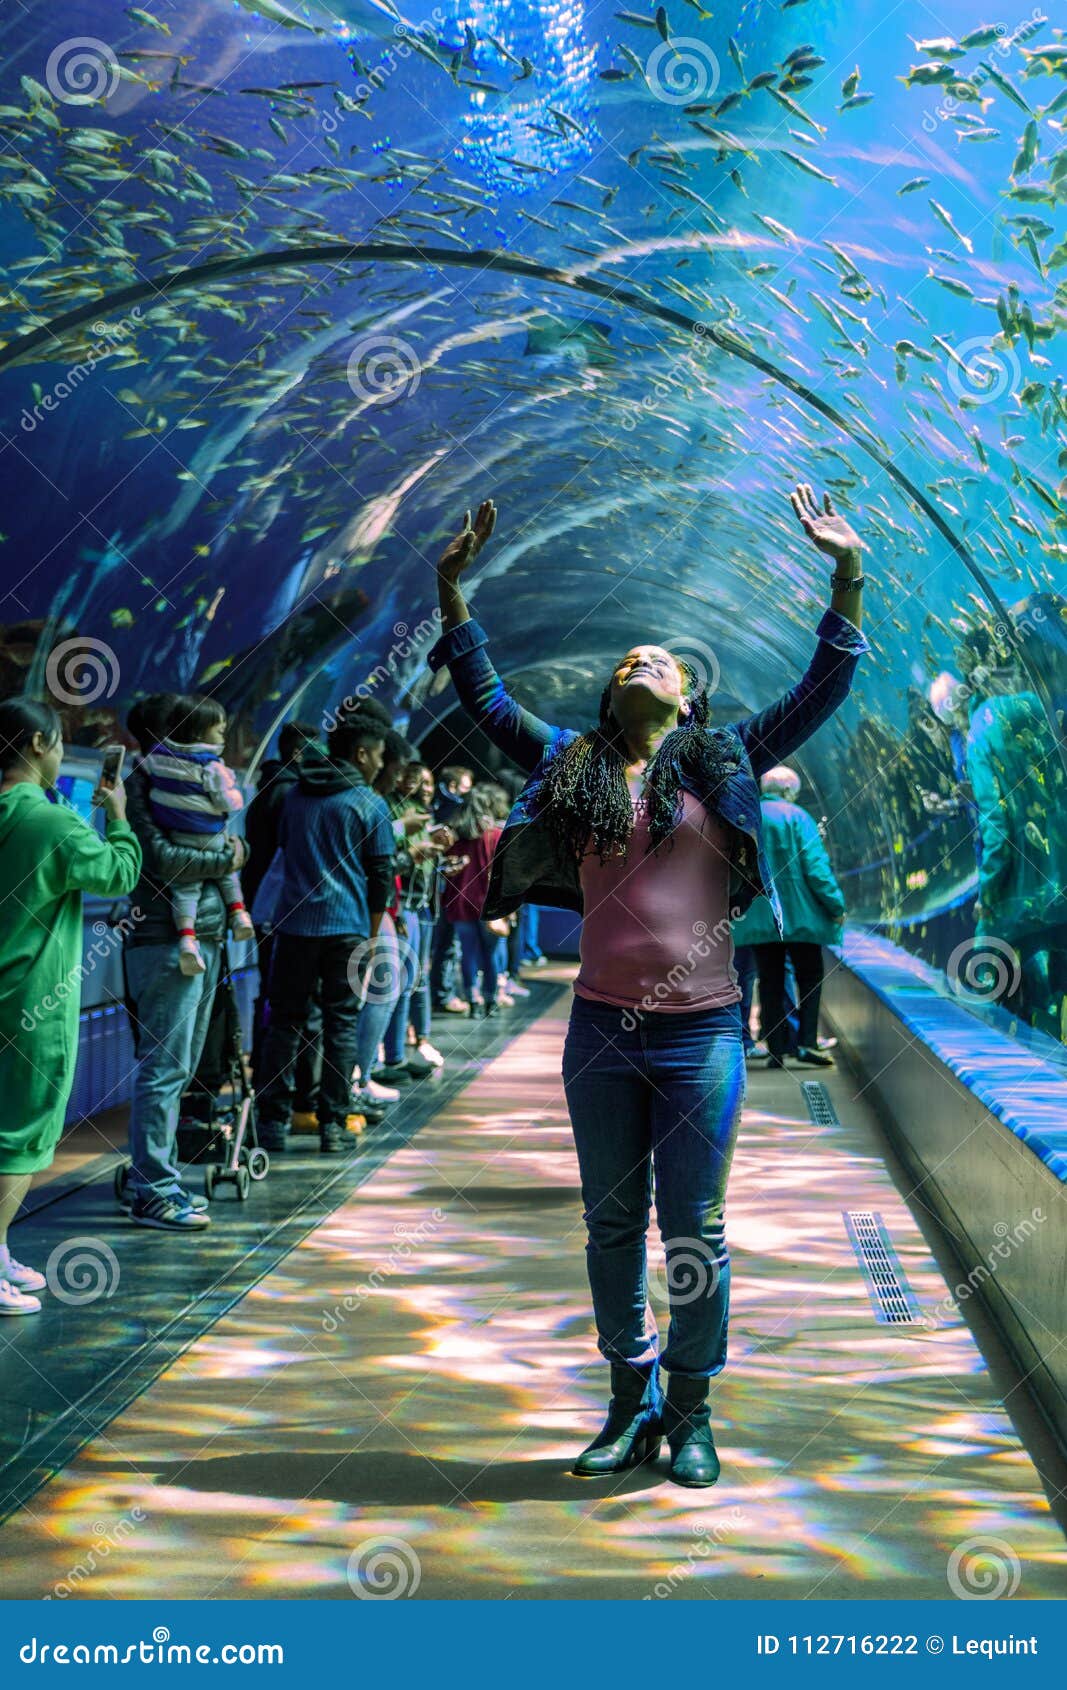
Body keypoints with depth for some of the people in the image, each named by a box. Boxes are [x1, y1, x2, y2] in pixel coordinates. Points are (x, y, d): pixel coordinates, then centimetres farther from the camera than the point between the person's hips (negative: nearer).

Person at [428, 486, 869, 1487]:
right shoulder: (571, 767, 10)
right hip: (601, 1029, 2)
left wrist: (848, 576, 0)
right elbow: (484, 700, 16)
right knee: (612, 1226, 11)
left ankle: (691, 1413, 19)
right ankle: (631, 1405, 25)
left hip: (699, 1034, -2)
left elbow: (823, 690, 5)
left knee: (692, 1232, 5)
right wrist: (451, 591, 12)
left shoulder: (724, 762, 6)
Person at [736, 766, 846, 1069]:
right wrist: (836, 906, -6)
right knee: (810, 978, 7)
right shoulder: (797, 817, -7)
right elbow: (816, 867, -13)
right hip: (798, 915, -4)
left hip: (757, 916, 4)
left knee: (770, 983, 9)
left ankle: (776, 1050, 7)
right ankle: (806, 1044, -3)